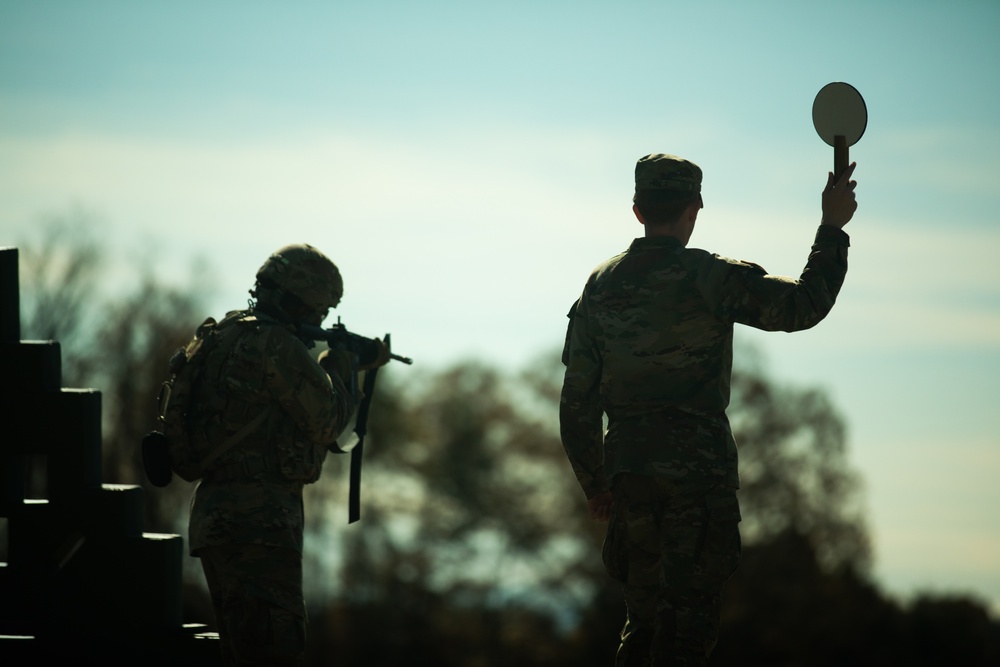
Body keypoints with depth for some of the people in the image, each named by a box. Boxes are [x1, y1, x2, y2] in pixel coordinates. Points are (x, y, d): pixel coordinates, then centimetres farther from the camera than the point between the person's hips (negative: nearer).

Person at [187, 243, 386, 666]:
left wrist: (357, 367, 28)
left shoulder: (231, 335, 16)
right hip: (258, 522, -10)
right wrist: (340, 366, 9)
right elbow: (325, 422, -8)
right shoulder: (275, 343, -14)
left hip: (219, 519, 10)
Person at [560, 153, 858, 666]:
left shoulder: (600, 287, 9)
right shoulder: (709, 278, -8)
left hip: (627, 467, 5)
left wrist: (594, 484, 19)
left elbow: (577, 401, 11)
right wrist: (832, 227, 2)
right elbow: (803, 305, -9)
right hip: (697, 469, -5)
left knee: (643, 623, 15)